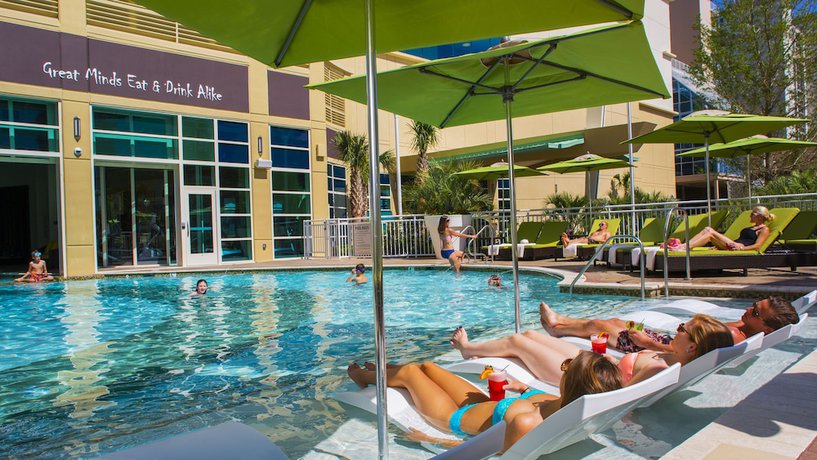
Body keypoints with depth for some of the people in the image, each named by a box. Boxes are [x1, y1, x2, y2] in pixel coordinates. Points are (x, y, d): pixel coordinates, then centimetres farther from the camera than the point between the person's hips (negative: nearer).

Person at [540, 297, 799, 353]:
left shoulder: (734, 337, -32)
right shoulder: (744, 327, -6)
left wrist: (647, 342, -27)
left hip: (660, 348, -8)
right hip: (667, 340, 8)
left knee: (596, 325, 5)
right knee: (615, 320, 22)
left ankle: (556, 327, 31)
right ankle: (562, 321, 39)